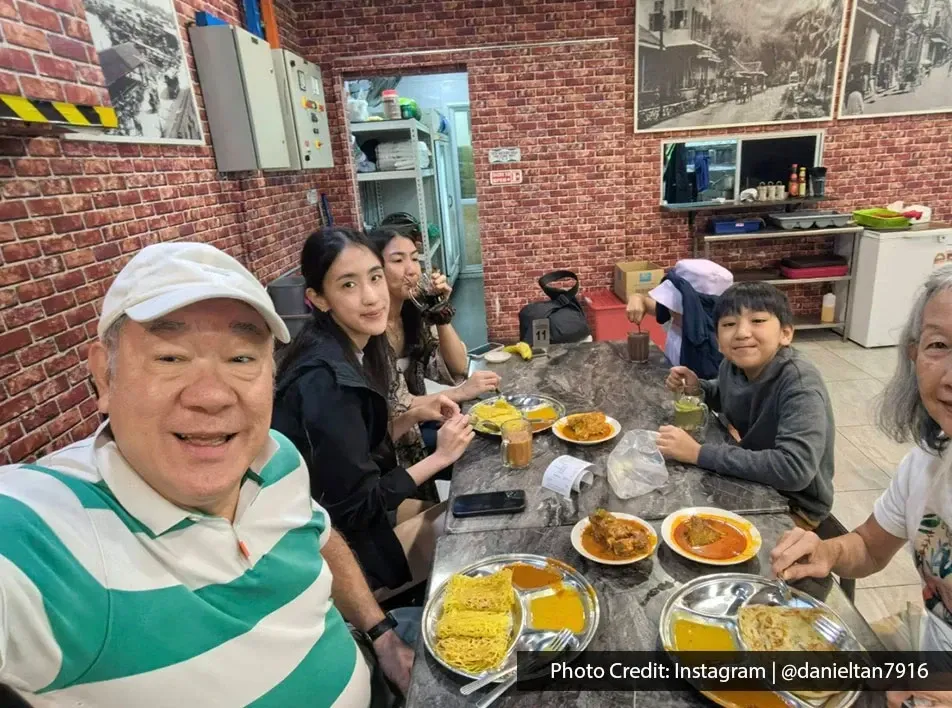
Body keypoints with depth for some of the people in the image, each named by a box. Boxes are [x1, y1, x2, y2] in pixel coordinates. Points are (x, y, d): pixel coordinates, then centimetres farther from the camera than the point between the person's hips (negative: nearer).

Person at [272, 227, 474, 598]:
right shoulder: (325, 380, -31)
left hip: (350, 515, 8)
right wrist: (439, 458, -17)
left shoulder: (353, 350, -4)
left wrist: (415, 416, -6)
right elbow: (355, 506, -25)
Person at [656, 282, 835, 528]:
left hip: (796, 505, -6)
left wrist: (699, 453, -35)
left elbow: (794, 469, -39)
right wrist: (697, 388, -7)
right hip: (753, 483, 6)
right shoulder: (733, 365, -10)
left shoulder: (800, 383, -28)